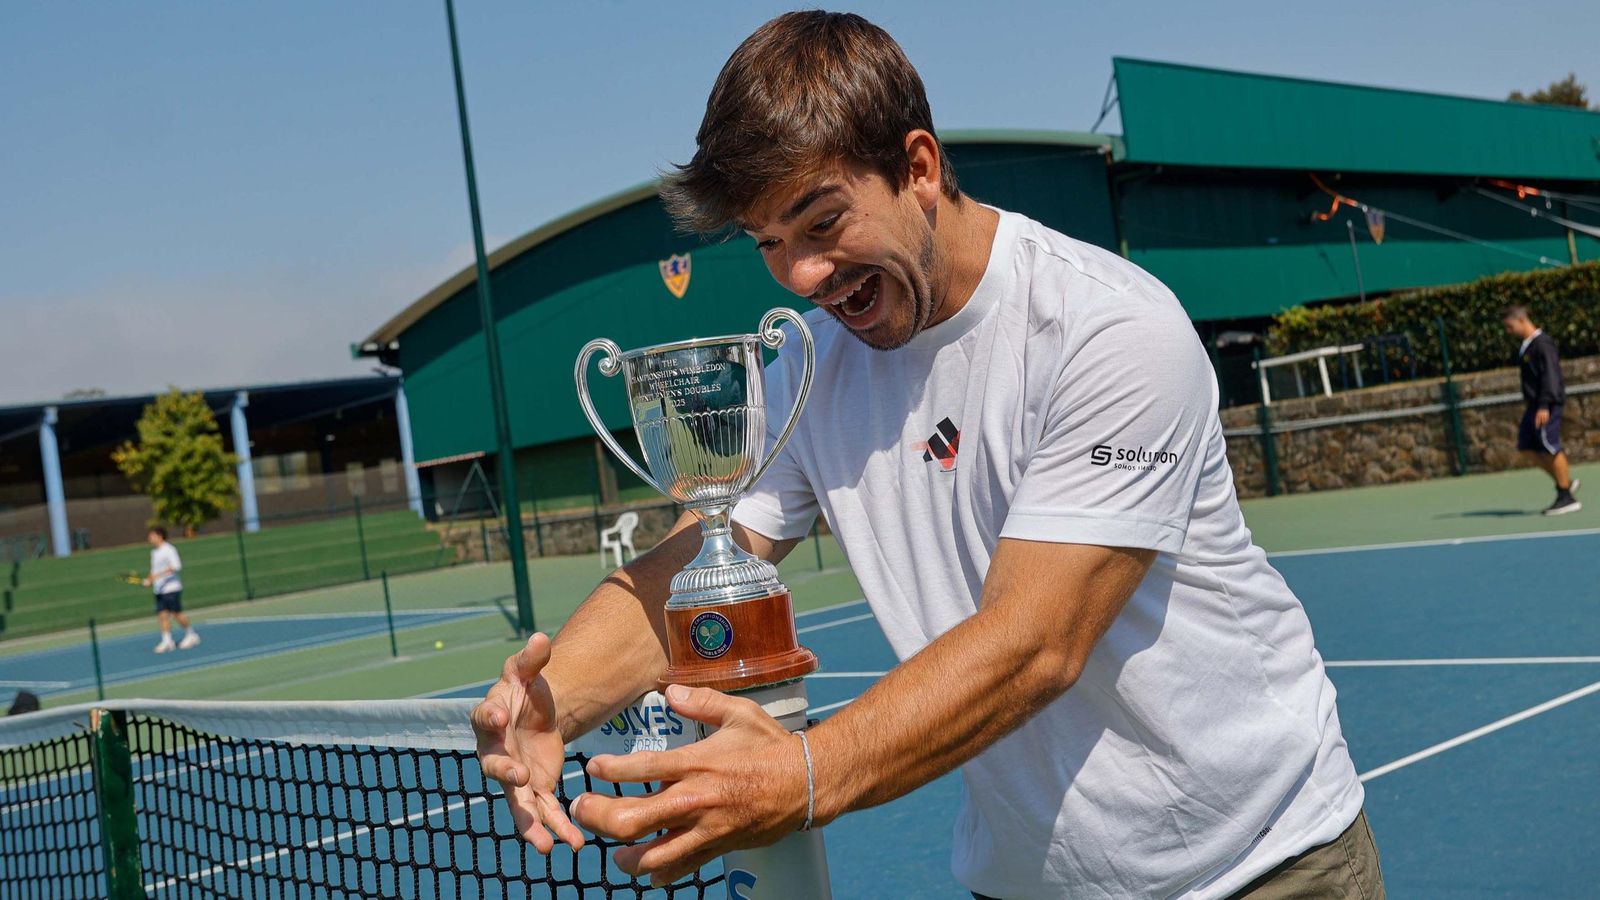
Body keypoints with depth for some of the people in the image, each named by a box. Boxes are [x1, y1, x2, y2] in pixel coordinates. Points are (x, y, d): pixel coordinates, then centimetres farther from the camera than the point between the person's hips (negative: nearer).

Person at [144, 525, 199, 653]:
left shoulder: (169, 549, -10)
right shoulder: (154, 552, 16)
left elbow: (176, 566, -20)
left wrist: (159, 575, -25)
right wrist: (149, 580, 6)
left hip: (171, 588, -8)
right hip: (159, 590, 8)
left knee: (176, 613, -5)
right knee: (162, 614, -1)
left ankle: (191, 635, 9)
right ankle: (167, 641, -1)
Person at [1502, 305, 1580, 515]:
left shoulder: (1543, 344, -13)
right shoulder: (1526, 346, 15)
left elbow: (1550, 376, -20)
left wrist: (1544, 405, -25)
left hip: (1546, 405, -10)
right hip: (1534, 404, 10)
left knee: (1550, 448, -7)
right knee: (1527, 447, 8)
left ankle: (1566, 498, 0)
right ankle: (1566, 482, 17)